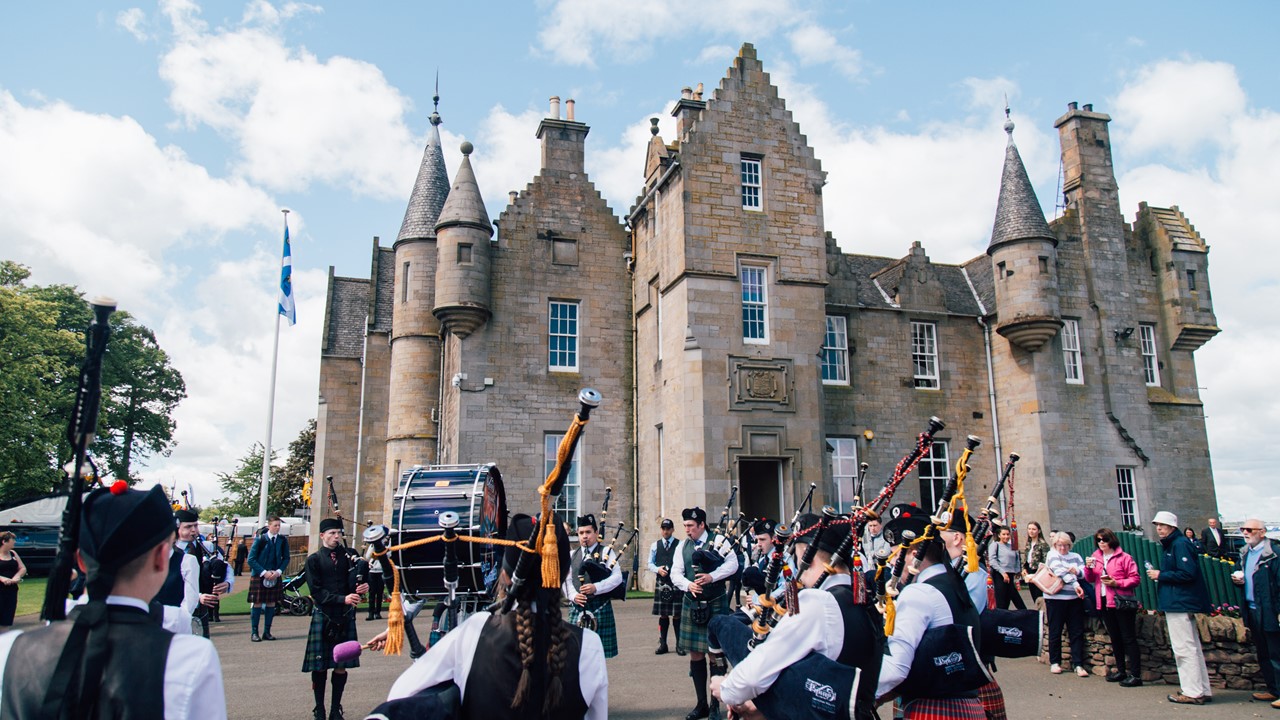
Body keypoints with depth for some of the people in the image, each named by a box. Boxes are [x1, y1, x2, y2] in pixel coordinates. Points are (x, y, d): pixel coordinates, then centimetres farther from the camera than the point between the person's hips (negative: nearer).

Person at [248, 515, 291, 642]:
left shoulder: (283, 541, 2)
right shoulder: (260, 539, -7)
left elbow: (286, 558, 8)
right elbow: (251, 559, -7)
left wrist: (278, 571, -8)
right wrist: (264, 573, -15)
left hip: (275, 577, 3)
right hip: (259, 576, -3)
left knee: (271, 603, 5)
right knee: (257, 603, -1)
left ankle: (267, 632, 14)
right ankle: (254, 632, 8)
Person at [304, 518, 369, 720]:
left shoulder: (348, 556, 7)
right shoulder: (314, 559, -1)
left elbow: (353, 582, 1)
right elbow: (316, 591, -9)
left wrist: (361, 588, -22)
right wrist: (343, 599, -19)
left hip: (345, 616, 2)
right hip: (323, 617, -2)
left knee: (341, 666, 6)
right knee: (320, 666, 4)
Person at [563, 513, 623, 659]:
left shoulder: (606, 552, 3)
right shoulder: (572, 555, 15)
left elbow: (617, 577, -7)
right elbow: (566, 580, 9)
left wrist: (596, 588, -18)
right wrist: (573, 596, -10)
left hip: (599, 607, -3)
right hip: (577, 608, 3)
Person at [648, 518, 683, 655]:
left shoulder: (679, 545, -1)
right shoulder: (655, 545, 9)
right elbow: (650, 564, 11)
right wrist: (658, 569, -8)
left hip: (676, 583, -3)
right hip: (661, 583, 3)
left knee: (677, 615, 1)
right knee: (663, 615, 9)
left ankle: (679, 645, 10)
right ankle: (663, 644, 18)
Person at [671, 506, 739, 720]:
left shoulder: (718, 540, -5)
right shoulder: (683, 545, 8)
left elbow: (733, 564, -13)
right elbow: (676, 573, 3)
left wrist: (712, 576, -24)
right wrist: (688, 585, -16)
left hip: (716, 604, -4)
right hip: (691, 604, 4)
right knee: (695, 654, 8)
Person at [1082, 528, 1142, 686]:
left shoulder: (1124, 557, -6)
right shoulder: (1095, 557, 12)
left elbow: (1135, 579, -9)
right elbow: (1090, 579, 12)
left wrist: (1117, 583, -20)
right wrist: (1088, 567, -7)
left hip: (1122, 603, -6)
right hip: (1104, 603, 6)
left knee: (1129, 638, -4)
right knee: (1115, 638, 15)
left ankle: (1135, 675, -2)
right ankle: (1121, 670, 25)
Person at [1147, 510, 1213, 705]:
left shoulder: (1180, 544, -14)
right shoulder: (1168, 545, 17)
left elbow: (1187, 573, -22)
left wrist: (1161, 575, -14)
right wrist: (1159, 575, 6)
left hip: (1180, 604, -11)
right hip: (1177, 603, 11)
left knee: (1184, 649, -6)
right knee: (1192, 648, 14)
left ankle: (1193, 692, -2)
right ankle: (1202, 691, 22)